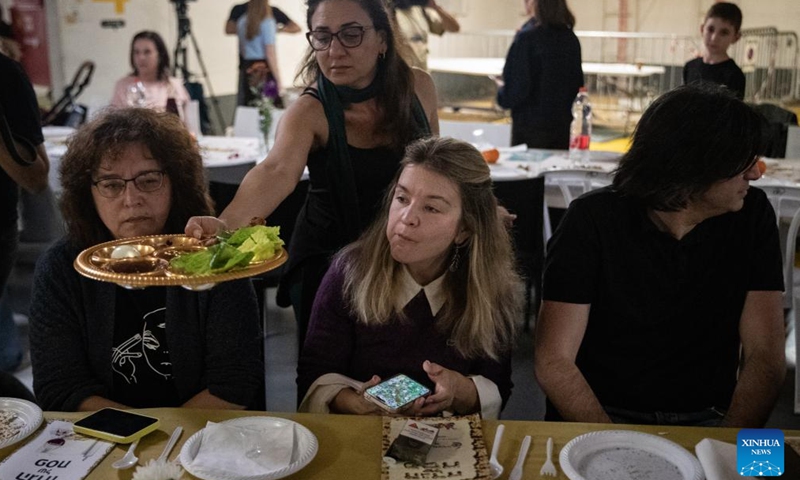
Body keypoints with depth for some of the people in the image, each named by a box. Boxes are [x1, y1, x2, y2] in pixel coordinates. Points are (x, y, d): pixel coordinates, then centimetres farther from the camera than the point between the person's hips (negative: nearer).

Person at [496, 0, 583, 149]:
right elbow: (577, 86, 9)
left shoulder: (526, 37, -14)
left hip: (531, 127, -5)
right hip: (564, 125, 6)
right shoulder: (571, 38, 3)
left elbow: (515, 90, -17)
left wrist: (502, 91, 3)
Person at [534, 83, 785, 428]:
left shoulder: (752, 216, -2)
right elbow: (554, 362, -13)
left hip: (708, 420, 3)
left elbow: (764, 355, -3)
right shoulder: (594, 220, -12)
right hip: (601, 416, -3)